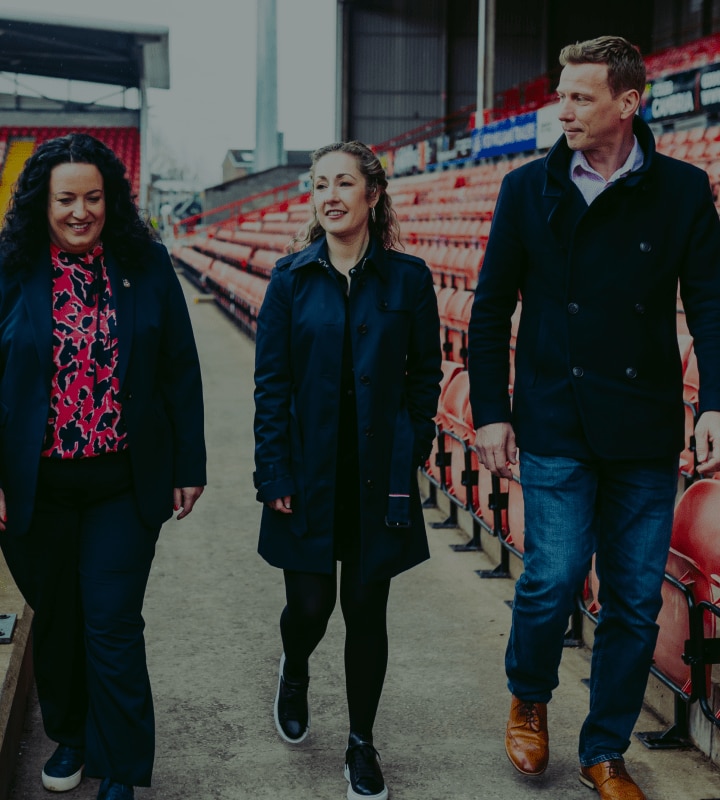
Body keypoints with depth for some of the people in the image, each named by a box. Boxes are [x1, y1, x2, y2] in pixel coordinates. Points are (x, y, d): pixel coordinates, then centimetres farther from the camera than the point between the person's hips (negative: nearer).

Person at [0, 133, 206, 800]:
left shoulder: (148, 267, -2)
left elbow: (180, 374, 2)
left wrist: (188, 466, 1)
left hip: (125, 482, -1)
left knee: (112, 622, 0)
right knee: (55, 617, 16)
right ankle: (68, 734, 40)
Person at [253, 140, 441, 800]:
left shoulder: (407, 277, -1)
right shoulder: (292, 279, -1)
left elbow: (425, 375, 3)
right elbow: (270, 383, -1)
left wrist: (408, 462, -4)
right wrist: (276, 477, -6)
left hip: (377, 478, 0)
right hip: (309, 476, 0)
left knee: (367, 609, 6)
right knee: (310, 605, 5)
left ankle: (362, 745, 24)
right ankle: (295, 674, 41)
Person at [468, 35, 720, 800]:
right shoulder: (530, 189, 3)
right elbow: (491, 310, 6)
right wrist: (490, 412, 1)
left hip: (646, 429, 1)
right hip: (556, 425, -1)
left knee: (635, 601, 7)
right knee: (552, 580, -6)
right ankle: (528, 698, 26)